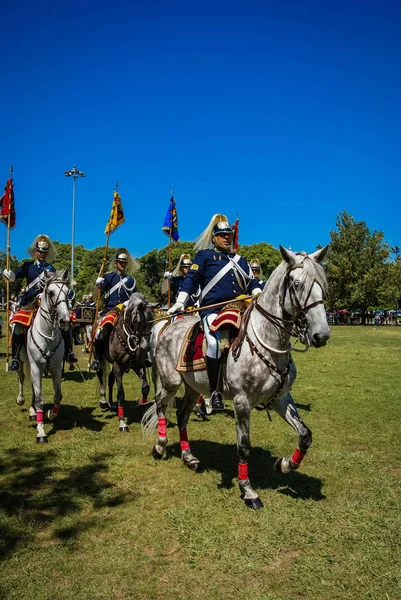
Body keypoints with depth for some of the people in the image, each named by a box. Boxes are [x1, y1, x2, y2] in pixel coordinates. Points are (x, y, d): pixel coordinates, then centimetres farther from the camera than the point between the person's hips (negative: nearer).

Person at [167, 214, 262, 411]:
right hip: (213, 309, -6)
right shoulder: (204, 256, 12)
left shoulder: (240, 260, 28)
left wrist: (259, 293, 5)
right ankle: (214, 390, -21)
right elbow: (191, 279, 4)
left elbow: (251, 282, 26)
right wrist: (180, 302, -6)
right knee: (216, 342, -31)